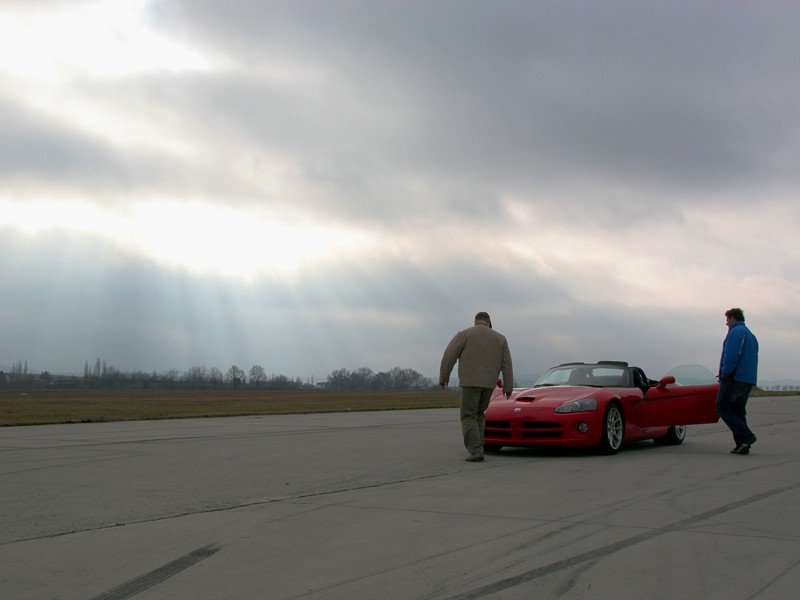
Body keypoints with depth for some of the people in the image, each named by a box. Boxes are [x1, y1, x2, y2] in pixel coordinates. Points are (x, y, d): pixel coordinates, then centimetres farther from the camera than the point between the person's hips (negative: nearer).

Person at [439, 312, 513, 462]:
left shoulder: (464, 334, 1)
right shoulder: (500, 338, 11)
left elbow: (449, 356, -4)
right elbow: (506, 364, 8)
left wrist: (443, 376, 6)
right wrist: (508, 386, 10)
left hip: (470, 382, -4)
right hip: (489, 383, 4)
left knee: (468, 417, 0)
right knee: (479, 414, 20)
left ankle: (476, 451, -11)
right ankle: (477, 447, 14)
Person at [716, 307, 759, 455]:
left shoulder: (736, 332, -8)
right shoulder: (751, 335, 24)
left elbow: (731, 355, -21)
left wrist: (725, 373, -14)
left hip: (734, 379, -9)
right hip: (749, 380, 9)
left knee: (723, 408, -6)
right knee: (738, 411, 11)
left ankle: (746, 436, -17)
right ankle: (742, 445, 5)